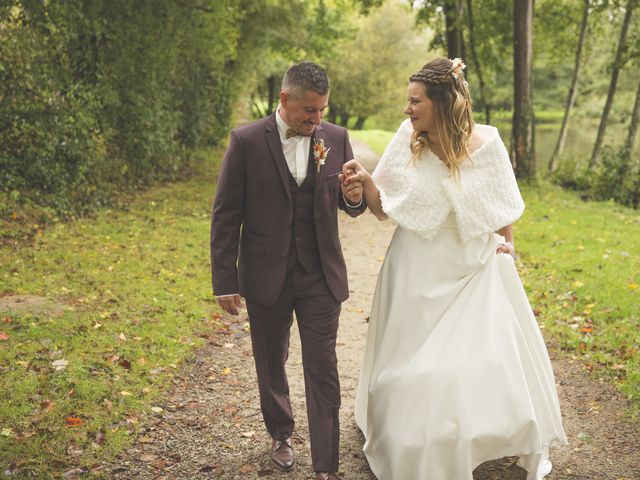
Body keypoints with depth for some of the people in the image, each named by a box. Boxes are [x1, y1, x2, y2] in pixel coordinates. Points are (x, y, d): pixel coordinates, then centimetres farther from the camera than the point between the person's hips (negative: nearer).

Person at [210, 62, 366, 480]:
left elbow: (350, 205, 8)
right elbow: (226, 215, -6)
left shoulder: (337, 138, -1)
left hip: (321, 276, 1)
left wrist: (355, 197, -17)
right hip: (266, 277, 0)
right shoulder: (246, 141, -9)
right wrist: (225, 281, -8)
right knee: (271, 364, 17)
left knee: (322, 368, 2)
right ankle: (281, 434, 42)